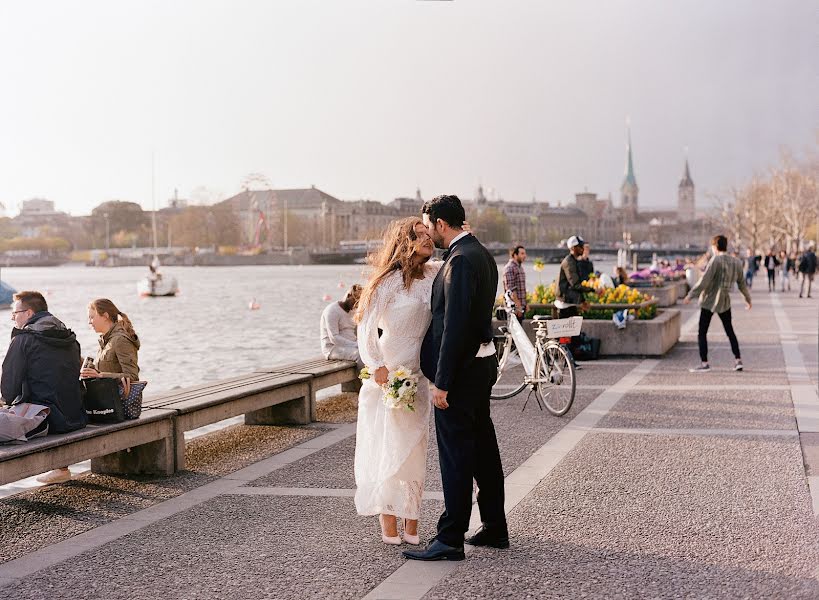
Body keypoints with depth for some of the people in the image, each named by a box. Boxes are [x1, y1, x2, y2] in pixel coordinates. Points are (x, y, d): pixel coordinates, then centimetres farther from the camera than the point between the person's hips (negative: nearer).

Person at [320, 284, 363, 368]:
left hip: (349, 346, 8)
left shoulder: (352, 312, 15)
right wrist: (356, 345, -24)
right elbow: (334, 338, -21)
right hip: (333, 348, -8)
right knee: (360, 354, -32)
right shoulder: (332, 310, -13)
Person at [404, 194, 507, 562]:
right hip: (482, 362, 10)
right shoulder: (481, 254, 13)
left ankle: (450, 541, 1)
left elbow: (455, 325, -23)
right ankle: (495, 529, 26)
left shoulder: (460, 260, -18)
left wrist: (441, 382, -21)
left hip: (462, 368, -10)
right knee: (482, 448, 16)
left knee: (456, 455, -5)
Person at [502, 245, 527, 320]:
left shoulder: (520, 267, 17)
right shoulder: (509, 268, -13)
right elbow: (510, 289, -20)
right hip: (514, 307, -9)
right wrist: (518, 307, -22)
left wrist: (524, 304, 20)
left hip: (521, 306, 9)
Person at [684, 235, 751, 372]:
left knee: (702, 333, 0)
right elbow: (742, 283, 13)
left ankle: (704, 363, -4)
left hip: (709, 302, -6)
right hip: (725, 302, 6)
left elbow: (704, 281, -19)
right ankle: (738, 360, 16)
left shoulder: (715, 260, -14)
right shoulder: (736, 263, 5)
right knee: (730, 331, 18)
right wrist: (748, 299, 27)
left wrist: (690, 295, -14)